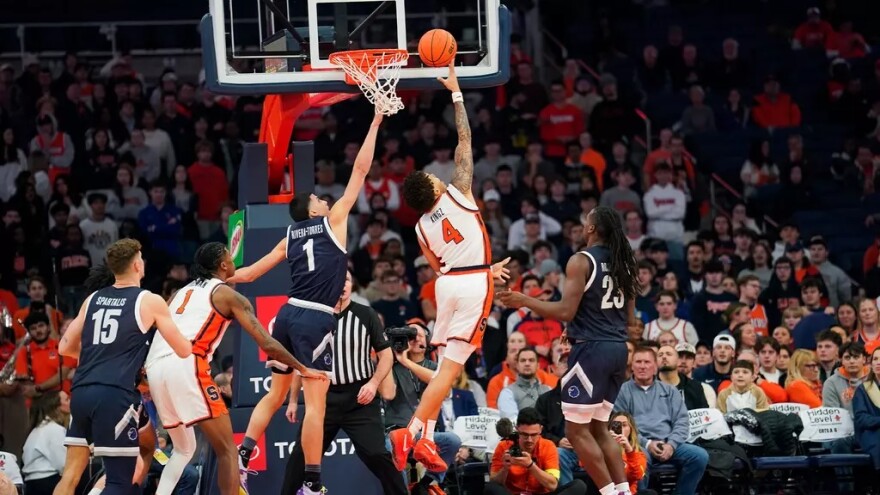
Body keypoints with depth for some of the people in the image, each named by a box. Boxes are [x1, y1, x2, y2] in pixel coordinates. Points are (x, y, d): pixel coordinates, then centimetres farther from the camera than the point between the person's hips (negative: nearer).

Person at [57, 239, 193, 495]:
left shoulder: (93, 299, 17)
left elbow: (66, 348, 23)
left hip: (81, 392, 6)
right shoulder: (150, 301, 3)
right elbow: (184, 351, 9)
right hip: (114, 396, -6)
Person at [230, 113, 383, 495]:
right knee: (315, 402, -7)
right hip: (315, 320, -6)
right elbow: (361, 170, 5)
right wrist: (375, 123, 10)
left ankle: (241, 459, 8)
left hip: (288, 315, 6)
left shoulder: (290, 236, 18)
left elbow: (250, 273, 21)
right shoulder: (333, 220, 5)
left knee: (275, 395, 19)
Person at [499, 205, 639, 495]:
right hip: (618, 348, 8)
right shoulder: (622, 264, 13)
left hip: (592, 350, -8)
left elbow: (566, 311, -17)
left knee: (577, 430, 0)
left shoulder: (581, 261, -10)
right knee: (598, 427, 18)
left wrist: (524, 302, -7)